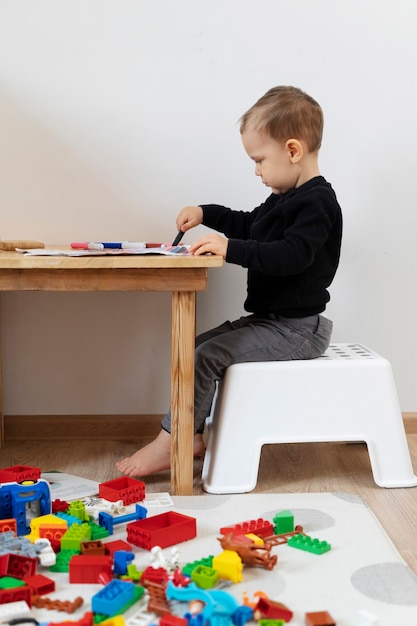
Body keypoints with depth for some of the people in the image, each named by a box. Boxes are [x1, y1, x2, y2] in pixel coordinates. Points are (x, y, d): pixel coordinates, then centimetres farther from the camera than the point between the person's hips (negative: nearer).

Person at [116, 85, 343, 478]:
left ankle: (167, 444, -9)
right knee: (197, 346, 8)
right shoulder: (286, 199, 15)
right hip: (271, 318, 11)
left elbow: (293, 254, -32)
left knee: (208, 356, -18)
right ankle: (192, 436, 9)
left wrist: (232, 249, -36)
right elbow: (249, 225, 32)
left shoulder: (316, 202, -17)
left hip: (296, 328, -10)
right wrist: (206, 214, 21)